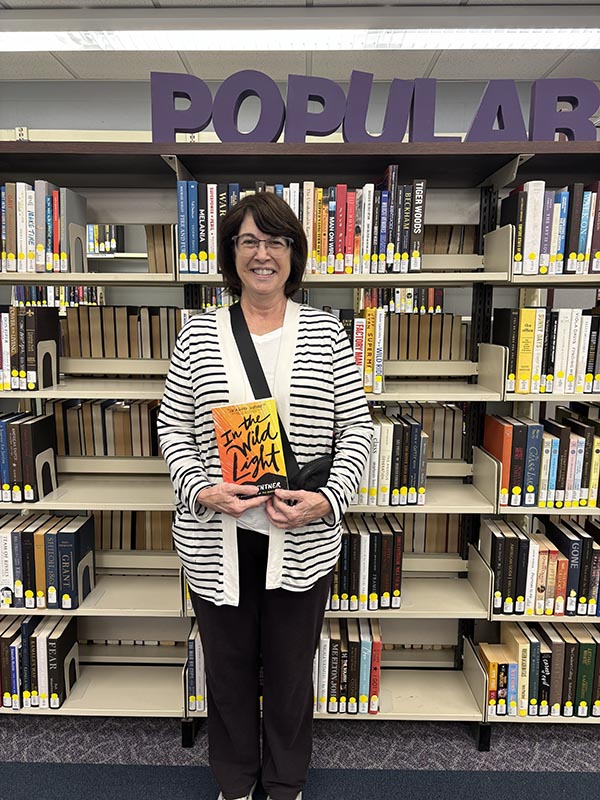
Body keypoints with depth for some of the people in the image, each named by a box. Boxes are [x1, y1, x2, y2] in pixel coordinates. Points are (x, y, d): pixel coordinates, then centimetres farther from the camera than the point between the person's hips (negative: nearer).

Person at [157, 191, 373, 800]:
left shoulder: (325, 332, -1)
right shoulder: (199, 333, 0)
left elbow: (357, 428, -1)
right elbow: (172, 426, 2)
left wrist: (328, 499, -14)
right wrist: (202, 491, -14)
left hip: (303, 539, 0)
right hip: (216, 539, 1)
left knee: (291, 668, 19)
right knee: (228, 666, 20)